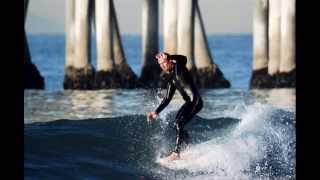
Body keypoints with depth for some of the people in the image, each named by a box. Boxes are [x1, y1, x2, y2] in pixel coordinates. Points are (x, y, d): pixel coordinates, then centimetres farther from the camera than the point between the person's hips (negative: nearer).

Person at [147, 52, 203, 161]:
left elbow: (184, 59, -24)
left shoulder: (179, 67, -1)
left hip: (195, 100, -9)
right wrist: (156, 112, 18)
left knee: (179, 123, -19)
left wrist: (168, 57, -28)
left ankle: (176, 153, -22)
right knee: (178, 125, 9)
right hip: (189, 102, 9)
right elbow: (167, 99, 21)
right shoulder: (171, 79, 19)